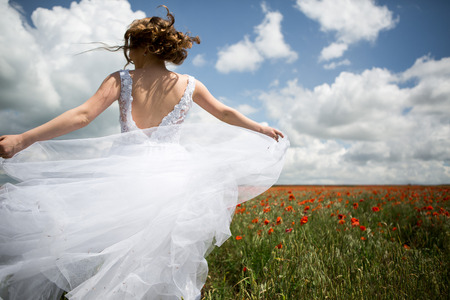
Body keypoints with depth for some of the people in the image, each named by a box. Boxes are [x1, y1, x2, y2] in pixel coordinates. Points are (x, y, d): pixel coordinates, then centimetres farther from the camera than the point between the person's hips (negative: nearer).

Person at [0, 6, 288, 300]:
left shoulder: (121, 80, -4)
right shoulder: (190, 85, 2)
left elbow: (81, 115, -14)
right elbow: (226, 114, 10)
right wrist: (263, 129, 24)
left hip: (128, 176, -1)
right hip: (172, 178, 2)